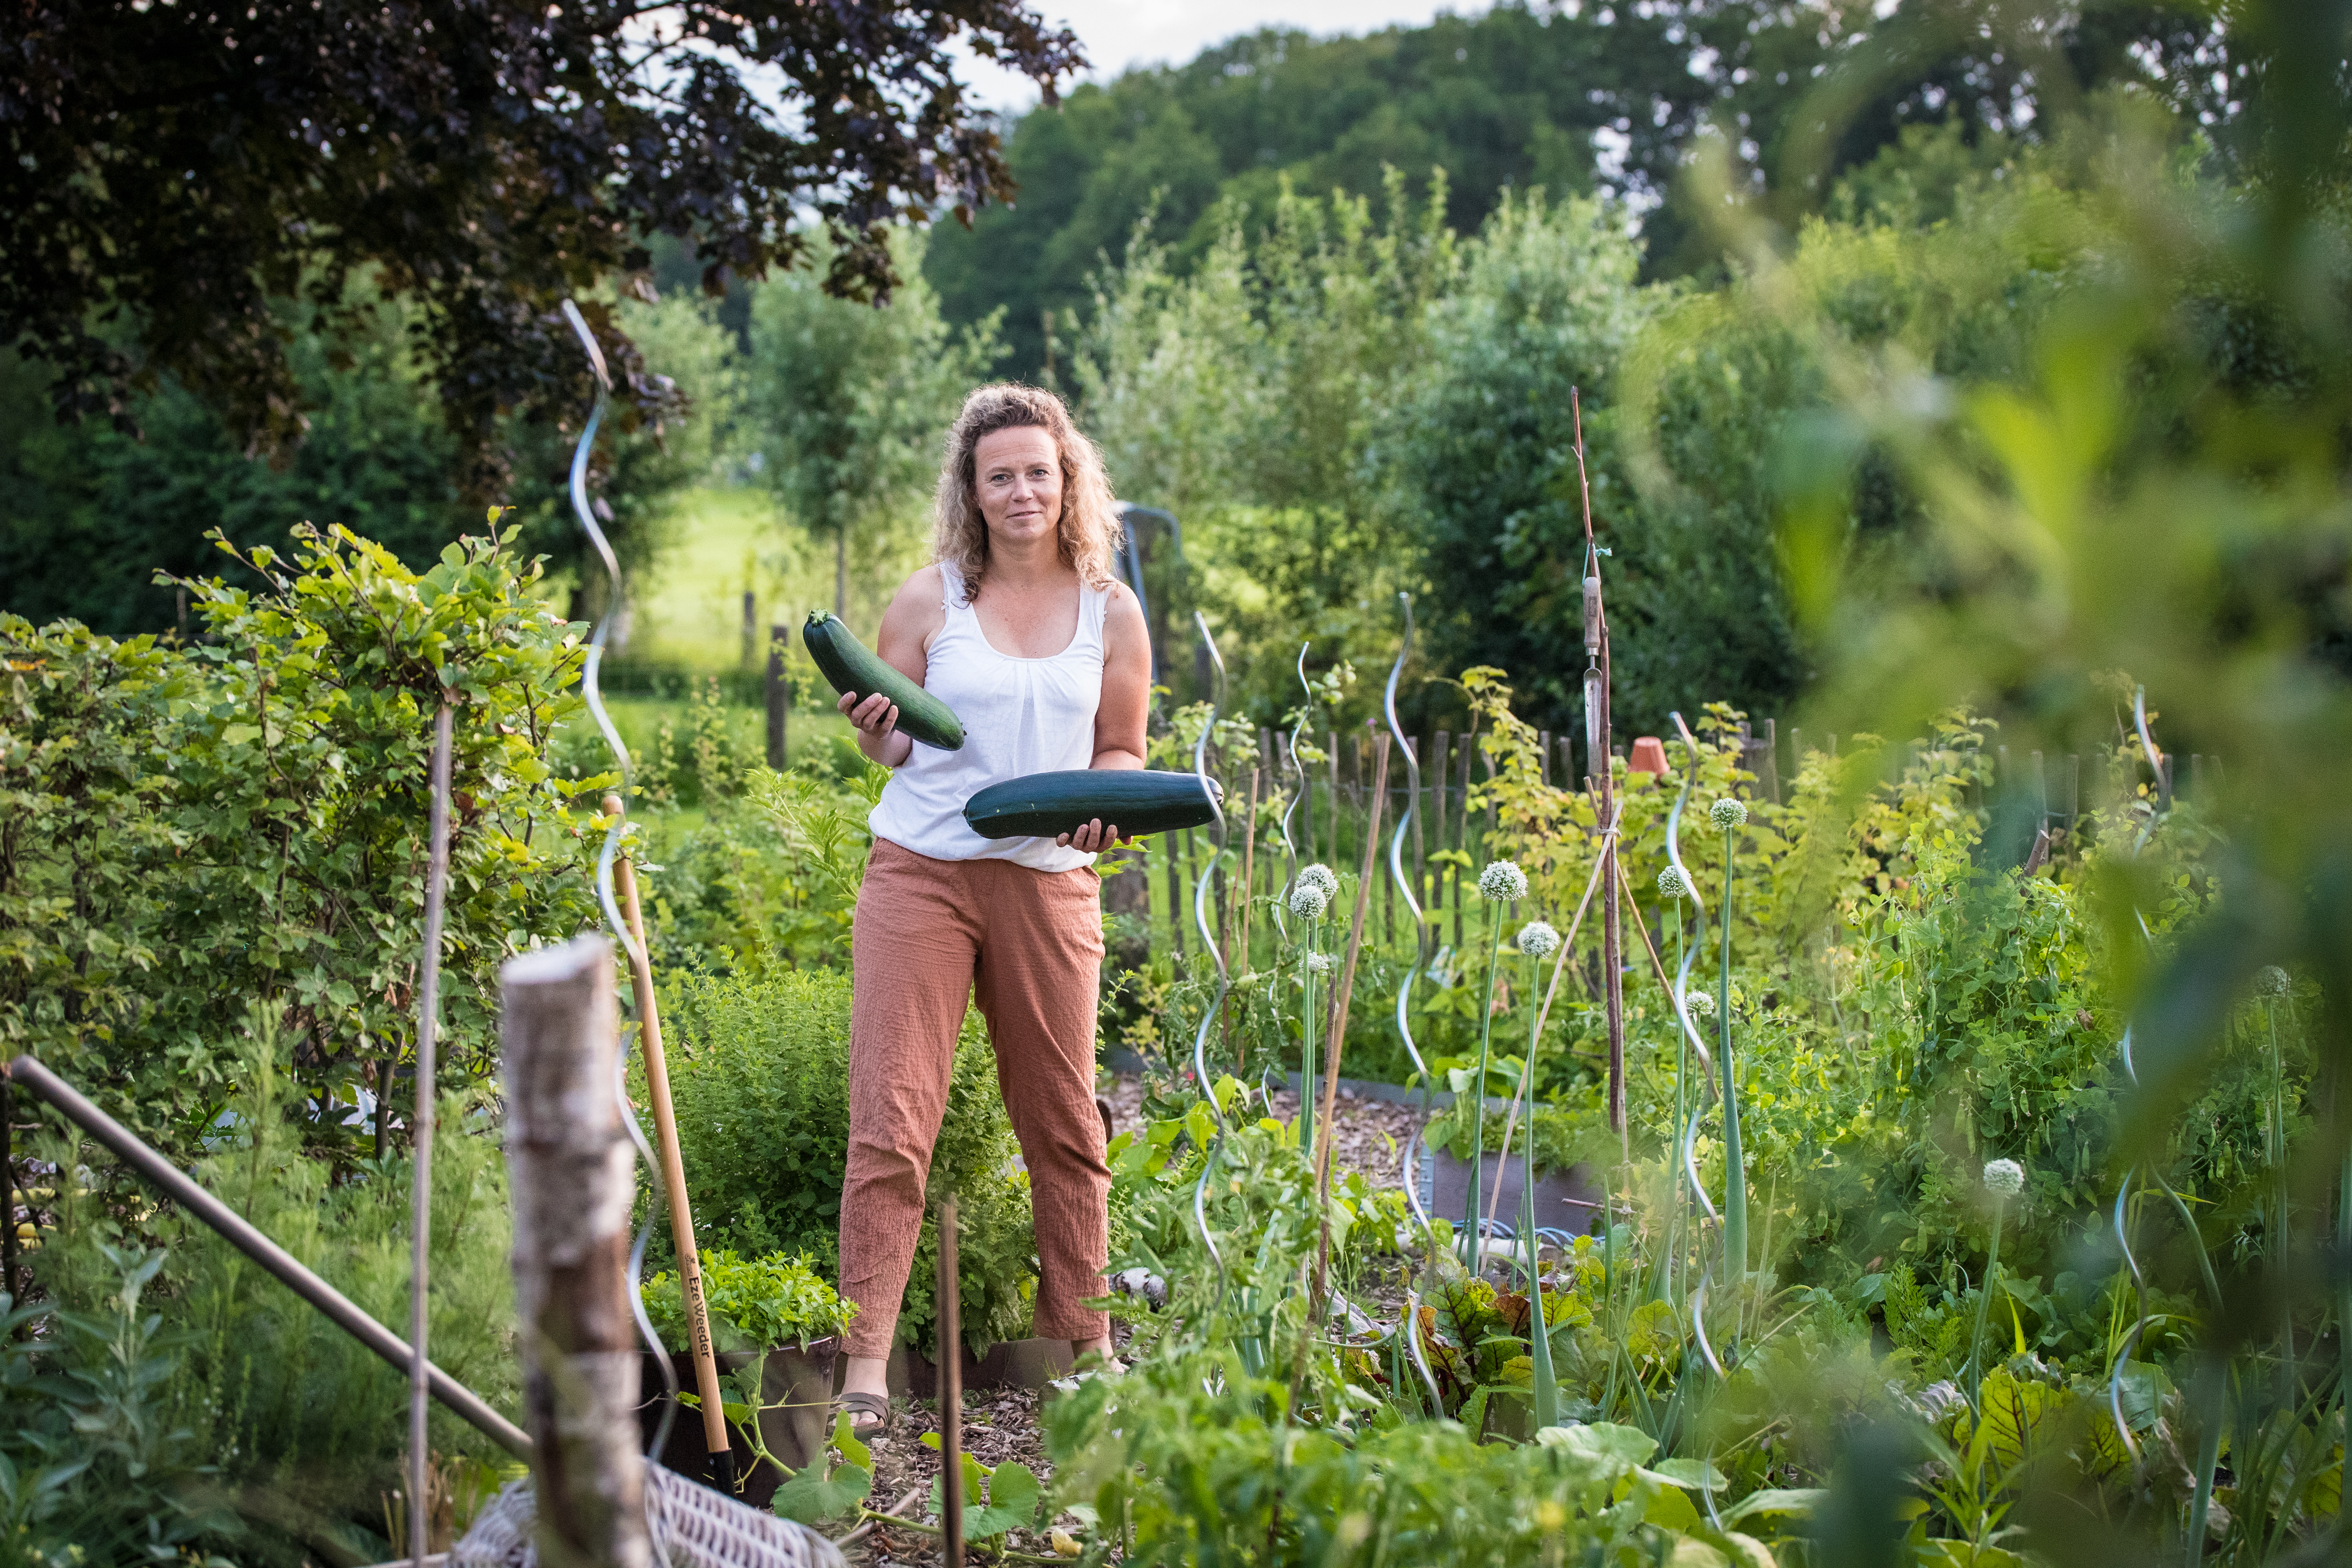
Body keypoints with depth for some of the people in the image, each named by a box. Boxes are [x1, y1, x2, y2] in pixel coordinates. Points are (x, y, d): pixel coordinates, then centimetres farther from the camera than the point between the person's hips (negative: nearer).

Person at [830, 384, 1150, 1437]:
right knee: (891, 1116, -6)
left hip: (1048, 884, 2)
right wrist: (874, 734, -13)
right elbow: (895, 743, 9)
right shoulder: (929, 601, 3)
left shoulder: (1111, 613, 7)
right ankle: (866, 1362, -3)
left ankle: (1084, 1344, 23)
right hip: (922, 872, -2)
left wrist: (1101, 805, -7)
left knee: (1064, 1121, 9)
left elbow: (1122, 752, 14)